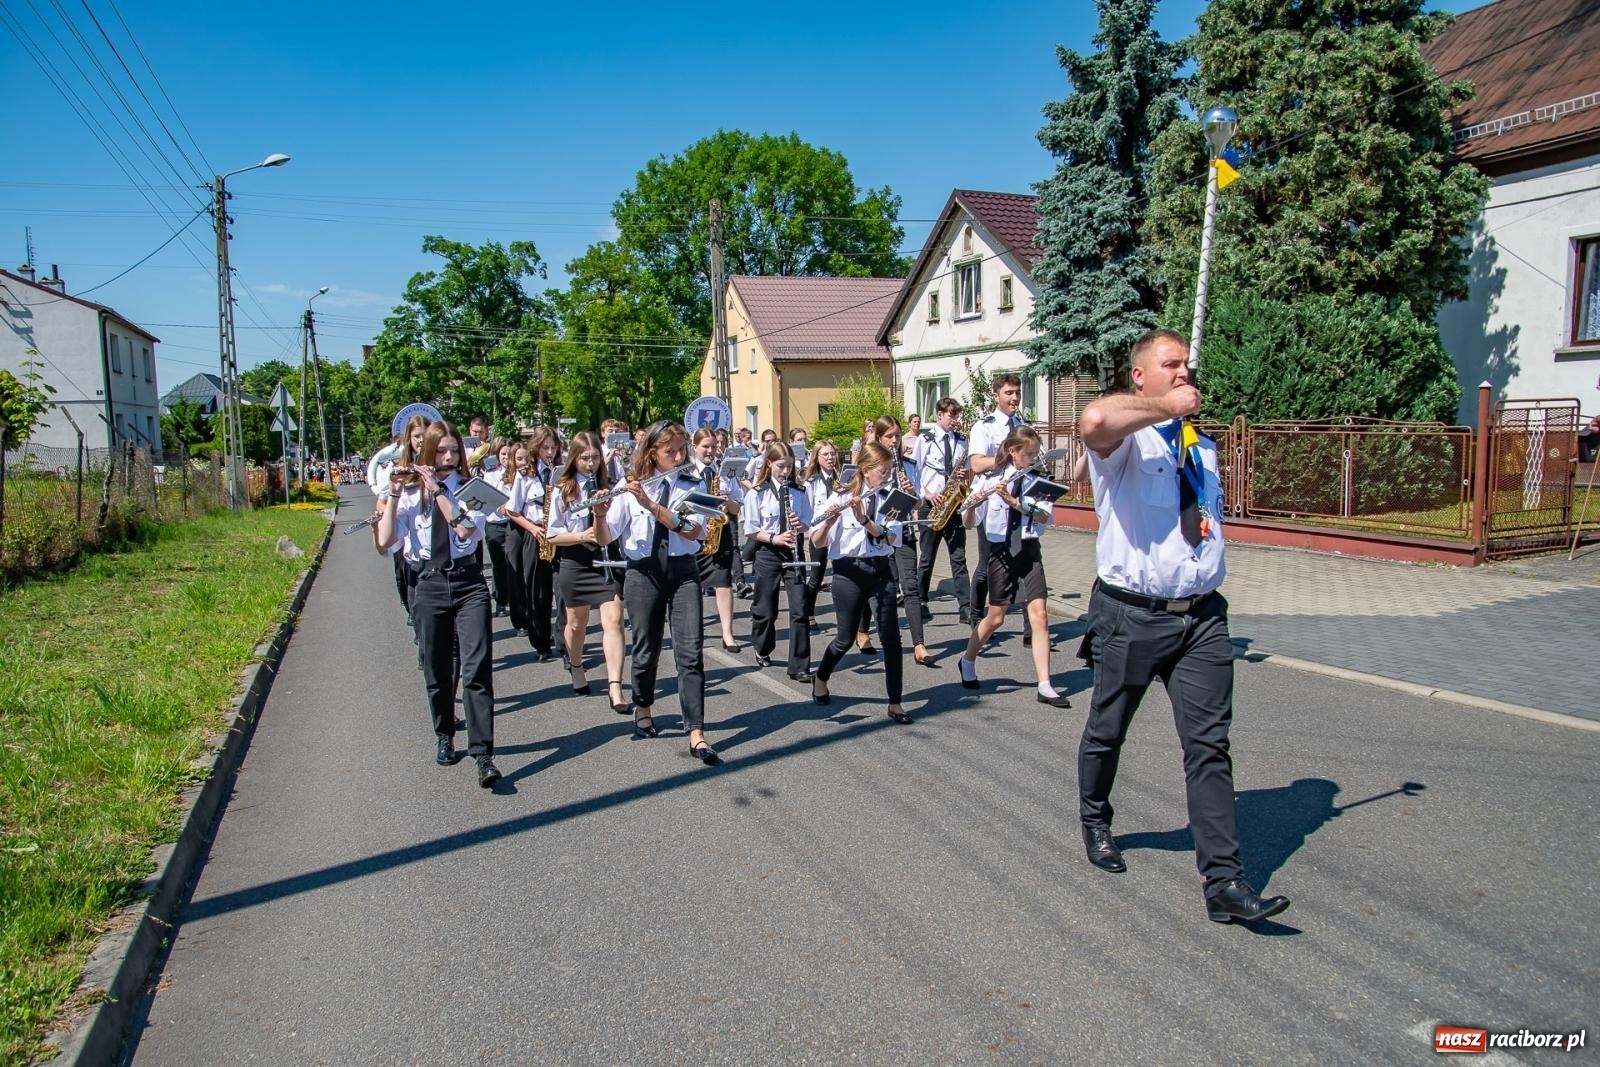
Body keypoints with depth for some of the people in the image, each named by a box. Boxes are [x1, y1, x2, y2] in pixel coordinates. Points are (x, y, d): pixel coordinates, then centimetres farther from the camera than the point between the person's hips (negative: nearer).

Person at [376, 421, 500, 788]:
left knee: (476, 667, -11)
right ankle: (445, 737, 34)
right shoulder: (410, 494, 4)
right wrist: (394, 495, -10)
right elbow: (385, 541, -5)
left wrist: (438, 490, -14)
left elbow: (467, 529, -17)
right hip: (429, 586, 2)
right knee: (437, 671, 12)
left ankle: (483, 754, -12)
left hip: (468, 582, -2)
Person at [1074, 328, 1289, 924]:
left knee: (1210, 745, -1)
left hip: (1202, 615, 5)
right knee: (1107, 732, 14)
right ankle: (1095, 820, 40)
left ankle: (1224, 882, 3)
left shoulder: (1202, 446, 16)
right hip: (1132, 615, -5)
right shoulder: (1126, 440, -8)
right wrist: (1167, 406, -21)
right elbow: (1096, 419, -34)